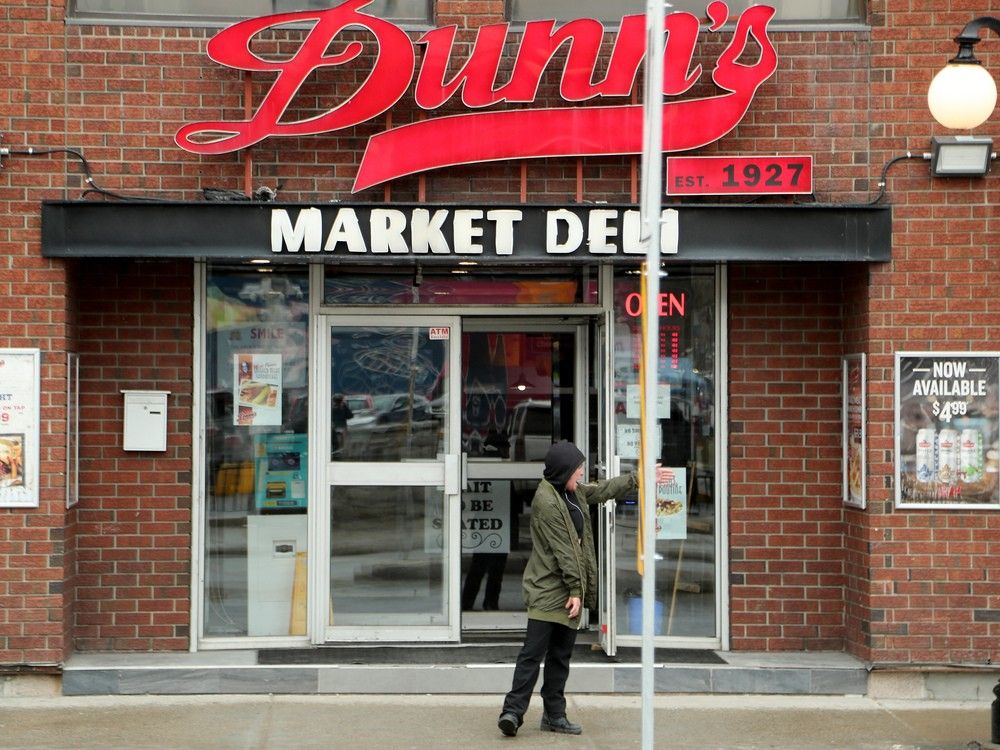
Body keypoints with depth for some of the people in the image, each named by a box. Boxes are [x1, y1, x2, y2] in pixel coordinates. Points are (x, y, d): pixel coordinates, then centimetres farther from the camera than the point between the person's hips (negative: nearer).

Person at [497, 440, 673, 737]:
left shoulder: (573, 491, 11)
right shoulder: (545, 501, -16)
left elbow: (603, 490, 27)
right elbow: (562, 549, -17)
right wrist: (575, 589, -16)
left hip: (568, 590, 9)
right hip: (548, 589, -9)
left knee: (561, 656, 11)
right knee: (533, 652, -12)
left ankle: (554, 715, 16)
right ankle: (513, 711, -12)